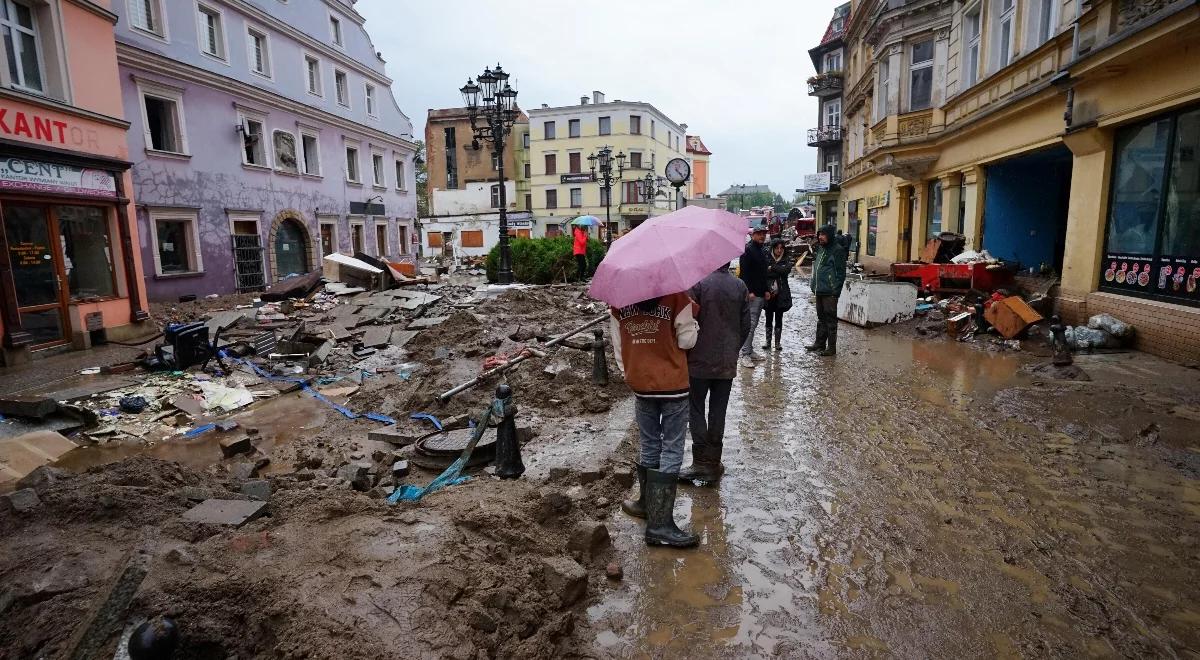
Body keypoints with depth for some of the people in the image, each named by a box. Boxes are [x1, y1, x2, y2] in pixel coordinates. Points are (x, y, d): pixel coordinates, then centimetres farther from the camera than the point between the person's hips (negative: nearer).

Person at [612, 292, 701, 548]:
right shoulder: (676, 295, -11)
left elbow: (617, 344, 5)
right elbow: (687, 340, -12)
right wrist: (693, 325, 9)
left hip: (640, 385, 4)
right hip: (674, 384, -4)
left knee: (648, 447, 19)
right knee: (671, 452, 3)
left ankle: (647, 504, 32)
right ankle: (660, 525, 3)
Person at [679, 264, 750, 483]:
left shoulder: (699, 283, -13)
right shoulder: (740, 286, 2)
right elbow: (745, 325, 6)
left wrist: (686, 352, 1)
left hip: (700, 360, -4)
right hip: (727, 363, 4)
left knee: (696, 409, 6)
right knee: (718, 412, 10)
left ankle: (701, 461, 2)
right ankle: (713, 462, 17)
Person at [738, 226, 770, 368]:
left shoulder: (762, 252, 19)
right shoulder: (747, 250, -9)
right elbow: (743, 272, -17)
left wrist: (766, 290, 17)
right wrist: (749, 291, -21)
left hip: (760, 294, 9)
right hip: (751, 294, -9)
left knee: (754, 324, 13)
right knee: (750, 324, -11)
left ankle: (750, 351, 20)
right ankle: (745, 355, -9)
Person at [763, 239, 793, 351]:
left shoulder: (786, 261, 6)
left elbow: (786, 270, -15)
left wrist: (772, 268, -11)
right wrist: (779, 270, -16)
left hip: (781, 295, 0)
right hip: (769, 294, 0)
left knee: (778, 319, 6)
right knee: (769, 318, 5)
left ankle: (778, 342, 12)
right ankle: (768, 341, 14)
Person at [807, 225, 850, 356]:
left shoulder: (838, 250, -11)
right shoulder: (821, 248, 14)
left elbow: (840, 272, -14)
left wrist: (836, 290, -18)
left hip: (830, 292, -8)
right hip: (819, 290, 9)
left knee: (830, 319, -2)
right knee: (821, 318, 16)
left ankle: (832, 347, 4)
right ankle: (819, 344, 25)